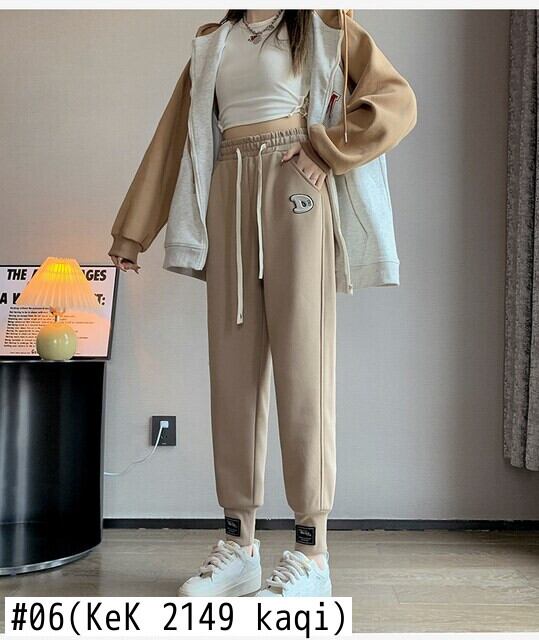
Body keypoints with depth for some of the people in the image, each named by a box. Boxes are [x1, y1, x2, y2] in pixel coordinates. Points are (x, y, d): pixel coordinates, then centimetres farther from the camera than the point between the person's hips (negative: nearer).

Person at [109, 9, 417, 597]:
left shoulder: (321, 24, 14)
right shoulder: (213, 44, 24)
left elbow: (397, 98, 5)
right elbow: (174, 138, 20)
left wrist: (327, 151, -7)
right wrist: (132, 232, 17)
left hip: (295, 192, -4)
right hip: (228, 198, 4)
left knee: (300, 358, -10)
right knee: (232, 364, -2)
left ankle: (311, 550, -5)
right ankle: (239, 543, 5)